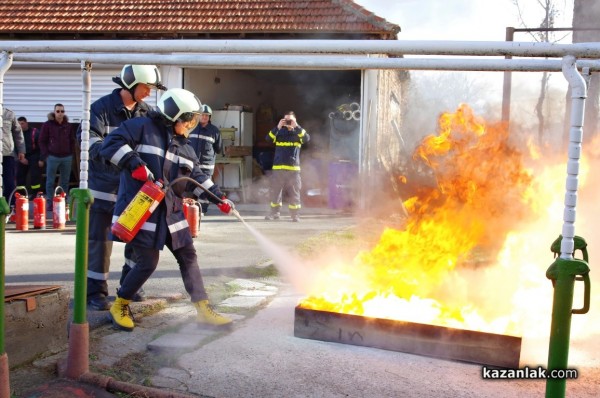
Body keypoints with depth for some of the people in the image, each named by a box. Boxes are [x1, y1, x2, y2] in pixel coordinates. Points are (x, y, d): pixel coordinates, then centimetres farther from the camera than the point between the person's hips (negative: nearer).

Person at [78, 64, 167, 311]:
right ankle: (95, 292, 10)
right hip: (104, 186, -5)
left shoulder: (147, 112, 7)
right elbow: (87, 138, -18)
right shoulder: (101, 108, -8)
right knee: (99, 240, 0)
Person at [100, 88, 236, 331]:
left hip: (171, 212, 8)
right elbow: (112, 144, -14)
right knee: (148, 262, -7)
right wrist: (135, 164, -23)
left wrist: (219, 198, 8)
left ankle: (204, 310, 13)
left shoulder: (183, 146, 15)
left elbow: (197, 178, 17)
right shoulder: (142, 128, -6)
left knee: (188, 257, 6)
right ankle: (120, 306, 17)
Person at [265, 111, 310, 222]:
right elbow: (268, 138, -6)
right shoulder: (279, 132, 11)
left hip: (293, 168, -1)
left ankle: (295, 214, 8)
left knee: (294, 193, 0)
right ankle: (274, 212, 15)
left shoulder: (298, 132, 8)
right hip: (278, 168, 1)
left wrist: (297, 127, -21)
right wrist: (277, 127, -18)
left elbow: (307, 138, -12)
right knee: (274, 191, 3)